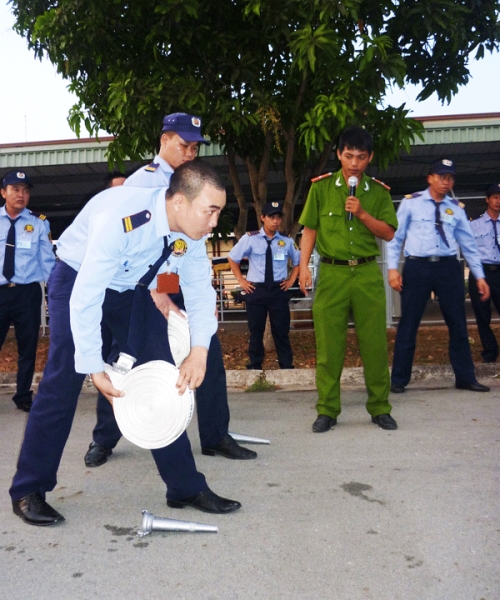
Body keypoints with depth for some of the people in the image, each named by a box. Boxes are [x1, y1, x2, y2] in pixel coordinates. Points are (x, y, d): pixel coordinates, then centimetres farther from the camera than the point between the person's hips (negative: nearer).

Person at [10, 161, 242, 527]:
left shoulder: (192, 228, -18)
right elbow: (85, 300, -36)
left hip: (133, 288, 6)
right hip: (78, 283, -5)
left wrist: (198, 352, -22)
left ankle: (186, 487, 7)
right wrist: (95, 370, -33)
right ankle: (28, 491, 11)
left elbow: (200, 289, -10)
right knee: (62, 384, -9)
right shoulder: (119, 220, -38)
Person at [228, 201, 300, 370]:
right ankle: (255, 366, 23)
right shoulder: (250, 238, -4)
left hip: (278, 290, 1)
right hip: (256, 290, -1)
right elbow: (232, 258, 7)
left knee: (281, 330, 8)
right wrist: (241, 280, 2)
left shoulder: (287, 241, 1)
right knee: (256, 330, 9)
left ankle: (287, 366, 19)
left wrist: (291, 280, 7)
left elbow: (298, 261, 18)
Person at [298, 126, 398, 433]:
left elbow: (389, 233, 4)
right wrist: (304, 267, -4)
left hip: (368, 273, 1)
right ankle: (327, 411, 14)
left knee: (375, 343, 4)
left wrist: (362, 214, -11)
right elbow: (310, 229, 5)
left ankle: (380, 408, 19)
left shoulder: (379, 191, 7)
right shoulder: (321, 187, 4)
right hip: (331, 273, -1)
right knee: (328, 345, 2)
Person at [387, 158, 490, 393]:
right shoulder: (411, 202, 3)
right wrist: (392, 268, -8)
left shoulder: (456, 208, 12)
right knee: (408, 324, 2)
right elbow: (395, 236, 2)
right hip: (417, 267, -3)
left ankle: (465, 378, 23)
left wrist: (479, 276, 13)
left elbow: (469, 244, 15)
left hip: (448, 267, 3)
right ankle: (399, 379, 14)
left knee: (458, 324, 9)